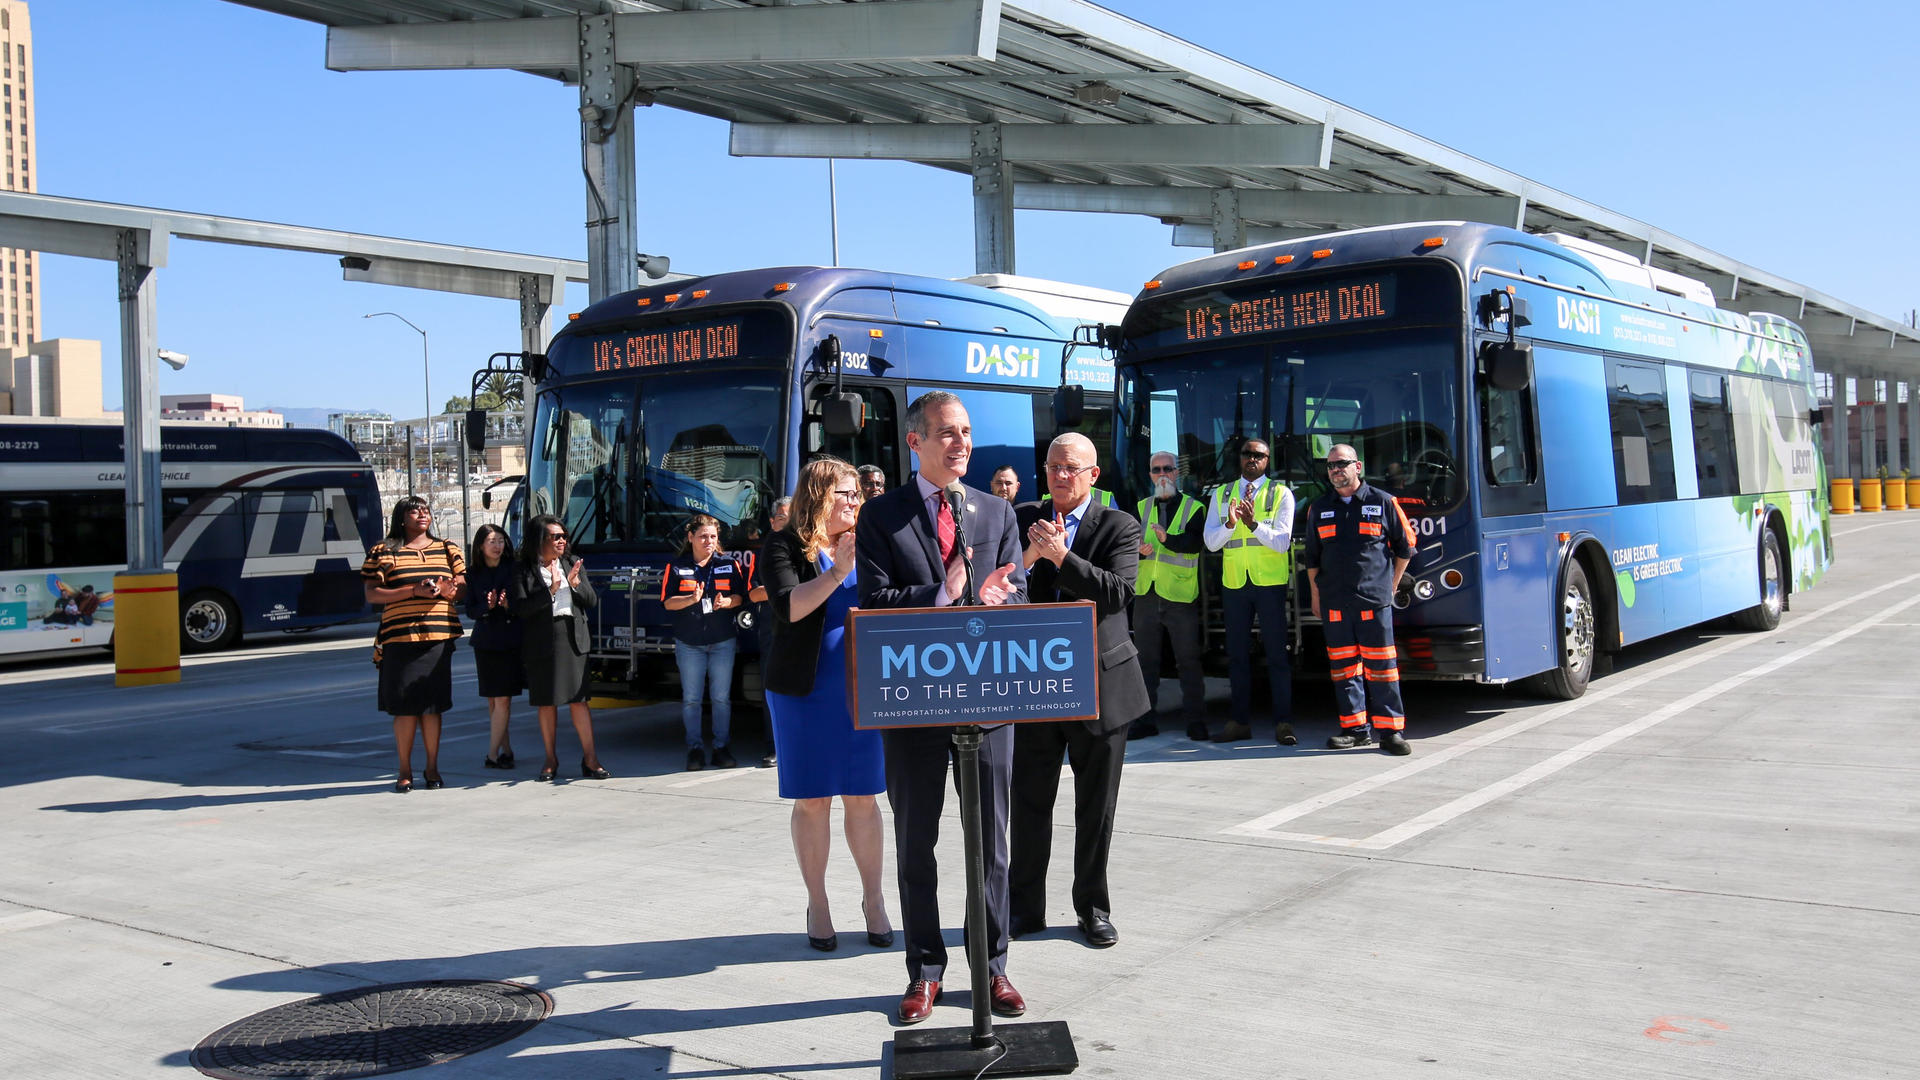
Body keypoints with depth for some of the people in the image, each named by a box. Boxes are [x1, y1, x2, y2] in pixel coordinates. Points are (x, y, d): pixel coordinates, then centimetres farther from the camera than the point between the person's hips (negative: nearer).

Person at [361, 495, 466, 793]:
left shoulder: (448, 549, 15)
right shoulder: (383, 552, 5)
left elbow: (463, 588, 14)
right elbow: (372, 594, -2)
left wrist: (447, 590, -10)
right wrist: (414, 591, -14)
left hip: (439, 637, 2)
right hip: (400, 637, -2)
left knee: (433, 705, 3)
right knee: (405, 707, -1)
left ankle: (432, 768, 14)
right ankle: (405, 771, 11)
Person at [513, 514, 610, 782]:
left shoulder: (573, 564, 10)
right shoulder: (525, 571, -1)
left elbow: (592, 601, 7)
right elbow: (522, 608, -12)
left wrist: (576, 584, -11)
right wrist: (550, 590, -21)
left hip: (573, 638, 2)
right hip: (541, 642, -2)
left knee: (578, 699, -1)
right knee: (546, 702, 6)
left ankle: (590, 758, 1)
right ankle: (551, 760, 17)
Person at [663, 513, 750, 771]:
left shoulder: (730, 564, 5)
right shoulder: (677, 566, 2)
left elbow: (740, 596, 4)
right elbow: (668, 602, -3)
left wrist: (725, 602, -17)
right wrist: (692, 599, -20)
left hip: (723, 641, 1)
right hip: (688, 642, -1)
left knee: (722, 697, 3)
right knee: (691, 698, 2)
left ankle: (721, 747, 11)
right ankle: (695, 748, 10)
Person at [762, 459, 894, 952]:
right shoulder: (785, 546, -1)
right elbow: (788, 606, -16)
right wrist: (837, 571, -22)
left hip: (862, 688, 3)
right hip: (805, 690, -3)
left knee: (863, 797, 5)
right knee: (812, 799, 4)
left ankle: (873, 899, 16)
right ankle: (817, 904, 15)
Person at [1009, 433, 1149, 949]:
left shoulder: (1119, 526, -2)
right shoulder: (1025, 519, 6)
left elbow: (1118, 592, -17)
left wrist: (1061, 557, -23)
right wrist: (1034, 553, -17)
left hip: (1100, 683, -2)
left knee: (1096, 805, 9)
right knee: (1029, 801, 7)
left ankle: (1093, 907, 23)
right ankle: (1025, 907, 20)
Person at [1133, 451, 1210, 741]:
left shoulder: (1194, 508, 2)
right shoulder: (1141, 508, 14)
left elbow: (1195, 543, -15)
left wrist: (1168, 538, -32)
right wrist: (1138, 549, -19)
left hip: (1180, 596, -3)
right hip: (1146, 594, 4)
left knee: (1188, 661, 0)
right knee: (1146, 660, 8)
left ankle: (1195, 721, 6)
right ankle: (1145, 720, 15)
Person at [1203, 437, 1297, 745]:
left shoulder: (1281, 494, 1)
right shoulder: (1221, 495, 9)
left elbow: (1282, 542, -8)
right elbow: (1211, 542, 1)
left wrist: (1254, 524, -23)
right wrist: (1230, 523, -18)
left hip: (1270, 582, -3)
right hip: (1234, 582, 3)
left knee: (1277, 653, -3)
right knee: (1237, 654, 7)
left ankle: (1283, 722, 0)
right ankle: (1239, 721, 14)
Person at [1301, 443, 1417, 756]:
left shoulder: (1383, 503, 4)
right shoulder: (1319, 508, 12)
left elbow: (1405, 547, 10)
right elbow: (1311, 557, 17)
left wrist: (1391, 585, 8)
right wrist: (1316, 595, 13)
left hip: (1374, 601, -3)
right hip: (1334, 604, 3)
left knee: (1381, 667, -3)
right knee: (1344, 668, 5)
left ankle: (1391, 730, 2)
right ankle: (1355, 729, 12)